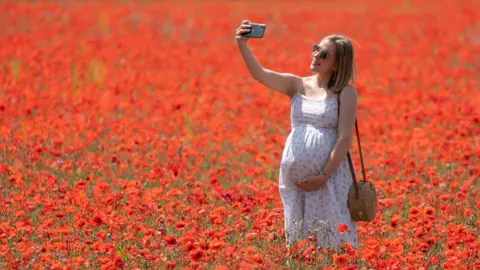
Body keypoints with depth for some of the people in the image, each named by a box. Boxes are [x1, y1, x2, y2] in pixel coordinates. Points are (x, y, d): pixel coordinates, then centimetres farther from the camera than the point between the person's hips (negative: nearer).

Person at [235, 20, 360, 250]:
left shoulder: (345, 93, -2)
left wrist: (324, 176, -15)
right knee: (299, 237, 8)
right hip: (295, 176, 4)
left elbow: (345, 137, -9)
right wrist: (242, 45, -25)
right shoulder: (296, 85, 8)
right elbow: (260, 74, -7)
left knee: (332, 237, -5)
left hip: (330, 174, -4)